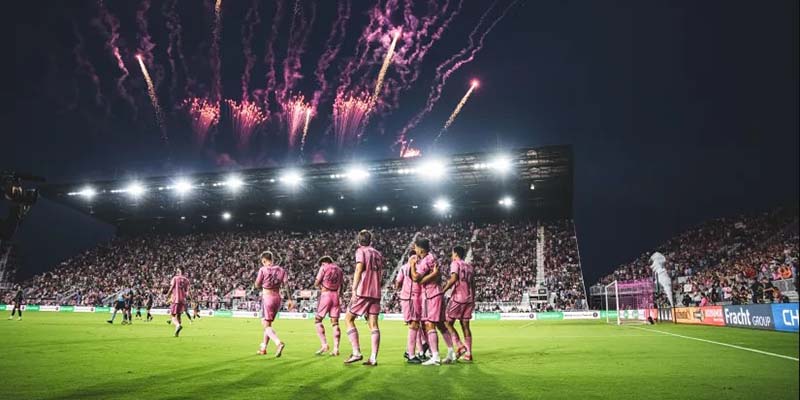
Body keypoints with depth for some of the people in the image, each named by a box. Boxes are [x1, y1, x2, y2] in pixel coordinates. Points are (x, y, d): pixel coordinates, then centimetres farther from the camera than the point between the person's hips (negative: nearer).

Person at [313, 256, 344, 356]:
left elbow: (316, 284, -2)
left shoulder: (324, 267, 1)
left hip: (325, 295, -5)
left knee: (318, 320, 5)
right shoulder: (339, 270, 16)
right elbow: (341, 286, 15)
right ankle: (336, 349, 0)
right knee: (335, 322, 4)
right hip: (336, 295, 5)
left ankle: (324, 345, -6)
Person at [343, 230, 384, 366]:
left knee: (348, 319, 5)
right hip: (376, 293, 6)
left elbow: (359, 269, -13)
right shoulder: (378, 254, 17)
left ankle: (356, 353, -3)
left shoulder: (360, 251, -2)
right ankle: (373, 358, 0)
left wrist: (354, 289, -15)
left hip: (363, 292, -6)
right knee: (373, 324, 4)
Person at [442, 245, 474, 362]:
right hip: (469, 299, 7)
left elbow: (454, 278, -20)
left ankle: (460, 346, -8)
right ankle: (468, 354, 7)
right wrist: (472, 301, 22)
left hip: (458, 298, -7)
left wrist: (442, 291, -19)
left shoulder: (455, 263, -4)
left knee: (448, 323, 4)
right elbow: (473, 284, 17)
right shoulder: (469, 266, 17)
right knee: (465, 326, 9)